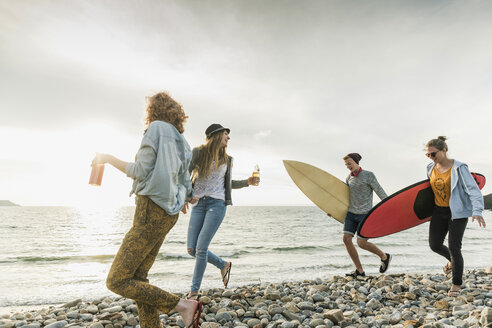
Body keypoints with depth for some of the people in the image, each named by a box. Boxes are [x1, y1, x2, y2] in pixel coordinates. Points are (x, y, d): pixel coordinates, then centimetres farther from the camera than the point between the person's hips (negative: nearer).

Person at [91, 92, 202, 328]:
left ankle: (183, 306, -3)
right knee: (137, 278, 13)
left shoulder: (156, 129, -6)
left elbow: (140, 172, -14)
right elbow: (186, 187, 15)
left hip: (151, 212, -9)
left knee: (117, 281, -2)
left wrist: (108, 158, 0)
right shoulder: (180, 142, 17)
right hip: (167, 214, 9)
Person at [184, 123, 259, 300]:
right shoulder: (198, 152, 4)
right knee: (192, 249, 2)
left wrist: (247, 182, 11)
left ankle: (194, 292, 7)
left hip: (217, 204, -1)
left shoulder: (226, 159, 14)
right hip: (199, 204, 1)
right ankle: (224, 265, 25)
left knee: (200, 248, -9)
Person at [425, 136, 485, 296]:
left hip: (457, 212, -5)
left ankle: (457, 284, 14)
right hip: (439, 211, 6)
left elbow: (474, 190, -20)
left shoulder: (459, 168, -16)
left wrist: (477, 211, -33)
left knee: (454, 248, -6)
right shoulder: (431, 168, 2)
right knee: (434, 245, 5)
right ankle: (452, 260, 39)